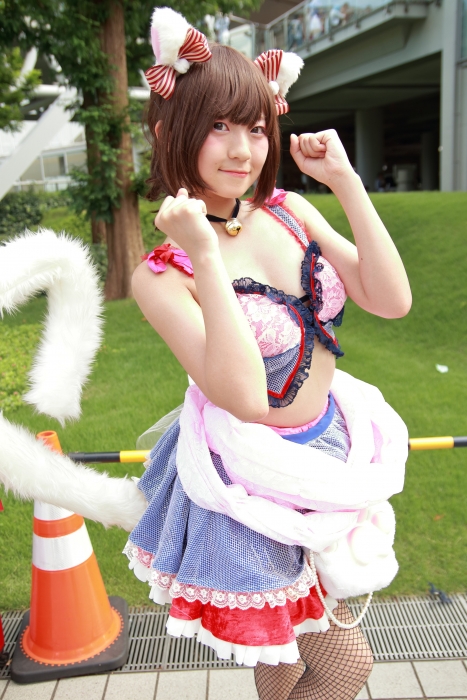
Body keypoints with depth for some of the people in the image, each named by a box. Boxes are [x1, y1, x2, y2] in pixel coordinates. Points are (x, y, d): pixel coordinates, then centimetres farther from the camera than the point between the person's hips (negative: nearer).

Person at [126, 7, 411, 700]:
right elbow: (244, 395, -31)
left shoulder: (289, 211, -5)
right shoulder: (162, 273, -21)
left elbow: (391, 300, -9)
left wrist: (346, 181, -14)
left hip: (328, 448, 6)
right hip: (253, 478, -5)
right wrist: (208, 258, -35)